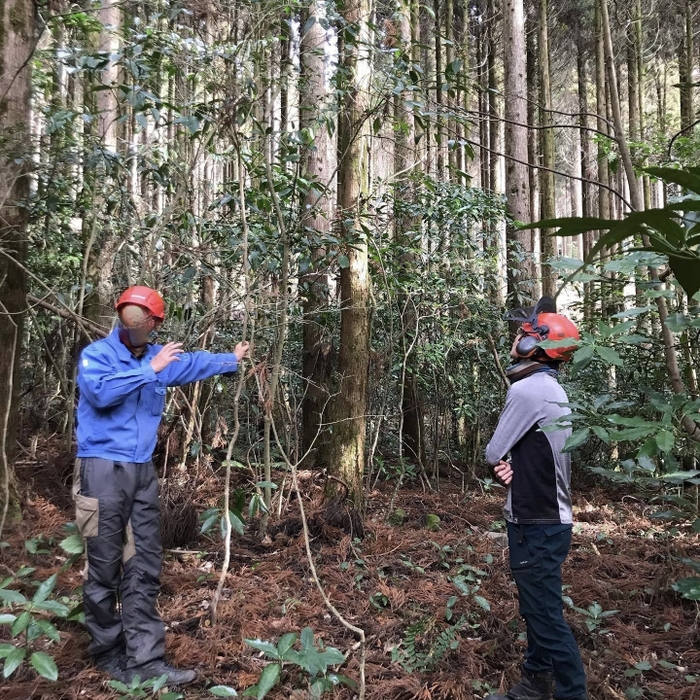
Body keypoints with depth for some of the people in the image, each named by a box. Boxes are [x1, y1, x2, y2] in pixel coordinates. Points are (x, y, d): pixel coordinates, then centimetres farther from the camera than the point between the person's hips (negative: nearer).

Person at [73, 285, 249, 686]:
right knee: (105, 570, 1)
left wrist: (232, 359, 42)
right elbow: (100, 391, -26)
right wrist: (150, 370, -20)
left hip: (143, 472, 6)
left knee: (144, 569, 4)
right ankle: (108, 654, 17)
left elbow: (197, 363, 29)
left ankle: (146, 659, 9)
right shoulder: (97, 354, -6)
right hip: (103, 470, -6)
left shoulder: (159, 357, 11)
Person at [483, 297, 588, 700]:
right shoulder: (552, 390, 9)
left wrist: (501, 460, 9)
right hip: (547, 517, 10)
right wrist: (512, 466, -6)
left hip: (537, 525, -10)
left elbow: (493, 453, -13)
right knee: (538, 608, 19)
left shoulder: (528, 389, -21)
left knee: (546, 614, 0)